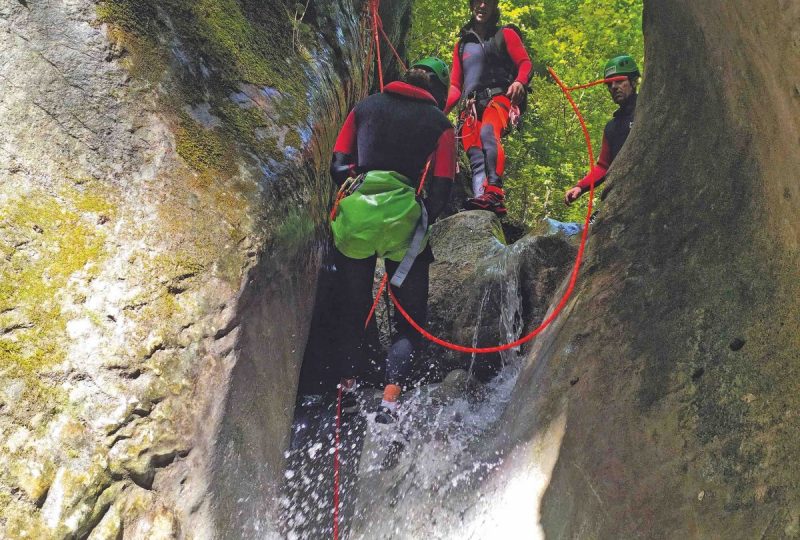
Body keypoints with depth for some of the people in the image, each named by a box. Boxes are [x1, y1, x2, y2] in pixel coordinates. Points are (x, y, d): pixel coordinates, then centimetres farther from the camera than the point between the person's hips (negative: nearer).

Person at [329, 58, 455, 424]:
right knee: (410, 318, 10)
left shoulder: (366, 107, 15)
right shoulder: (440, 123, 8)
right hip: (403, 219, -2)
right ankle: (389, 400, -2)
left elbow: (338, 164, 9)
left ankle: (348, 388, 18)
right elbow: (441, 188, 2)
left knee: (353, 308, 19)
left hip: (355, 214, 2)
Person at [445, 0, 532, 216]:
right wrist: (440, 111, 7)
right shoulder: (462, 44, 26)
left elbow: (525, 63, 4)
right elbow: (455, 86, 22)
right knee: (476, 158, -14)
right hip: (472, 106, 5)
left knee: (488, 132, -35)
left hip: (500, 97, -5)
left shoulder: (505, 34, 16)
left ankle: (495, 193, -48)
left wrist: (519, 82, -20)